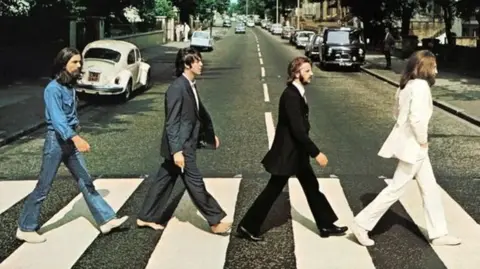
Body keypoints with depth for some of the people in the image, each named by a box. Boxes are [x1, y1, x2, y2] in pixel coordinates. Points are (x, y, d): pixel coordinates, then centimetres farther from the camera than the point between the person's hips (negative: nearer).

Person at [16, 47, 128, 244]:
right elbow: (57, 118, -31)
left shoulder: (70, 86, 8)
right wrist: (76, 138, -44)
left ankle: (106, 220, 14)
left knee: (86, 182, 10)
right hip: (56, 141, -8)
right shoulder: (53, 89, -18)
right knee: (43, 187, 2)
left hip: (71, 141, 8)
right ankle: (25, 229, 15)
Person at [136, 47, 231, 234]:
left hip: (186, 143, 10)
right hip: (181, 146, -10)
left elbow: (199, 112, 22)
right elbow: (171, 123, -21)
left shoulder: (190, 86, 10)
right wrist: (176, 150, -24)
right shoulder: (177, 88, -20)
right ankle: (216, 221, 10)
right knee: (195, 183, 0)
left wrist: (210, 133, 27)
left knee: (164, 180, 15)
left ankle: (146, 218, 26)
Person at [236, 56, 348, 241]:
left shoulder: (297, 93, 6)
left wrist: (311, 152, 19)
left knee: (312, 187, 15)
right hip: (287, 152, -10)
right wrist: (316, 153, -25)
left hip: (296, 151, 10)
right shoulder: (291, 95, -24)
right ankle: (247, 226, 13)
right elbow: (298, 130, -28)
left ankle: (326, 226, 26)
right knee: (273, 190, 1)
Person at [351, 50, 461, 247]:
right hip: (413, 145, -10)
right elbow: (417, 118, -29)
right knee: (396, 189, 0)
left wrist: (419, 140, 13)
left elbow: (398, 113, 16)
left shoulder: (407, 85, 9)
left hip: (411, 143, 10)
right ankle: (362, 223, 9)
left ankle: (438, 234, 24)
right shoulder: (420, 85, -19)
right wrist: (423, 140, -15)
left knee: (430, 188, 15)